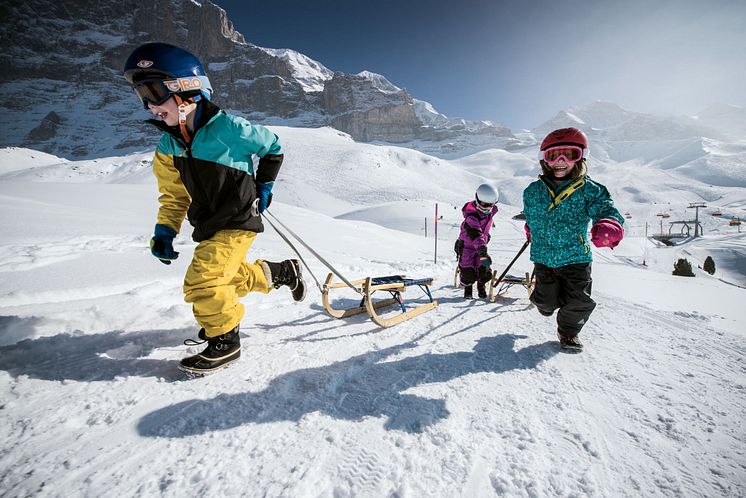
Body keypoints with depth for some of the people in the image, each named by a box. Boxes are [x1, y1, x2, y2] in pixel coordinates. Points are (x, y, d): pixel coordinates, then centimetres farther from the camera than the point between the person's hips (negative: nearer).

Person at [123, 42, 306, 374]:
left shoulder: (226, 127, -16)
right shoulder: (168, 145, 4)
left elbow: (272, 148, -2)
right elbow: (174, 195, 11)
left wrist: (263, 186, -2)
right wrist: (164, 231, 0)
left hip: (238, 222, -8)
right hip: (207, 225, 8)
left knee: (202, 281, -14)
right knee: (228, 276, 18)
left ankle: (225, 342, 7)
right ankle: (285, 272, 35)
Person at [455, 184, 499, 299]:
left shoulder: (491, 210, -5)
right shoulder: (472, 216, -31)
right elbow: (476, 236, -43)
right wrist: (483, 253, -52)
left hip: (481, 245, 6)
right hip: (466, 245, -6)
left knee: (485, 272, -3)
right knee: (468, 273, -9)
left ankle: (481, 286, 30)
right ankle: (467, 287, 23)